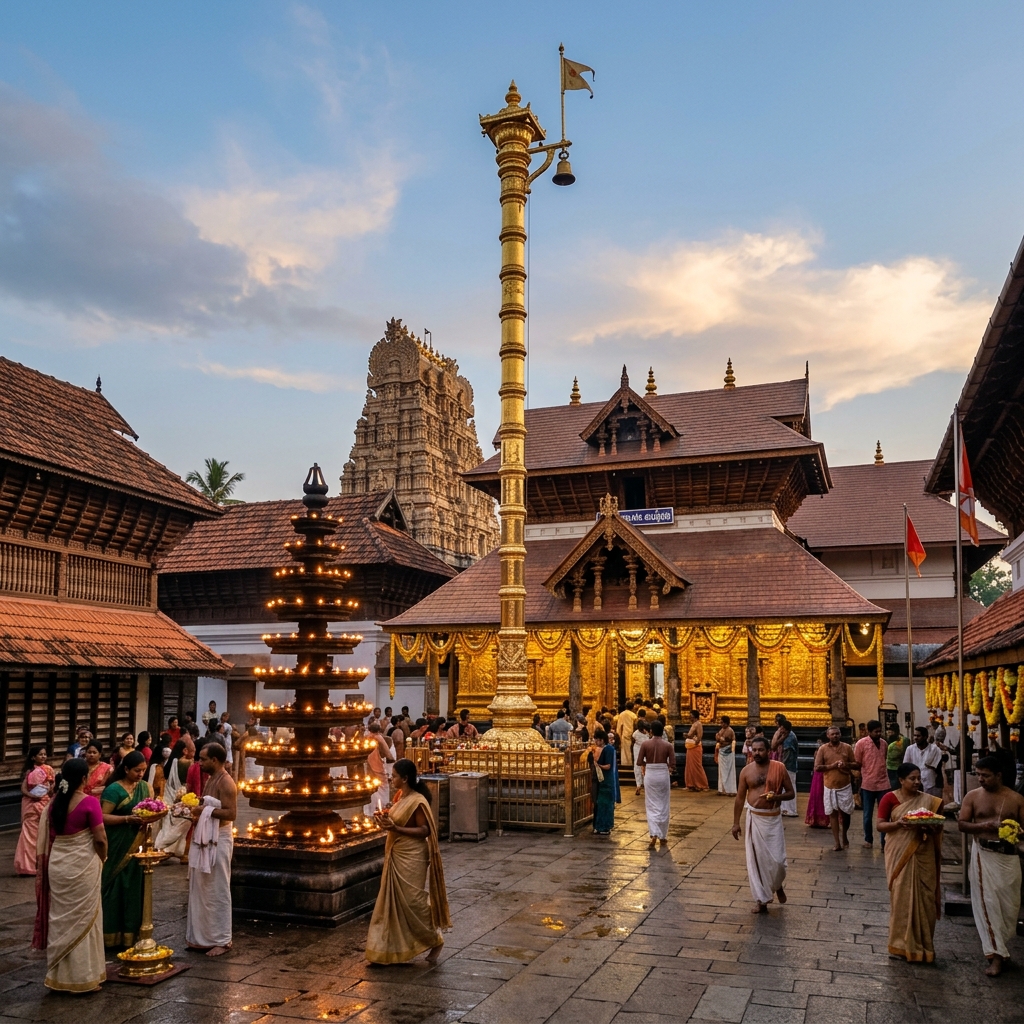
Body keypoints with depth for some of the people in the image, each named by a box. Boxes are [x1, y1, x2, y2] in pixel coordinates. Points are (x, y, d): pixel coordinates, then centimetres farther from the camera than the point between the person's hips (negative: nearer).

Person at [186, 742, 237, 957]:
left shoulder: (226, 782, -16)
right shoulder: (211, 780, 13)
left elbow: (231, 813, -23)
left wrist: (205, 810, -20)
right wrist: (197, 814, 4)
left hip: (219, 840, -9)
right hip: (205, 839, 10)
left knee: (218, 891, -1)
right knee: (202, 889, 14)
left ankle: (222, 940, 8)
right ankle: (203, 937, 23)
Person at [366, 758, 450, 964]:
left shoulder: (417, 801, -20)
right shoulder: (400, 796, 6)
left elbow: (425, 831, -21)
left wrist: (395, 828, -26)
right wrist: (385, 819, -1)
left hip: (411, 858, -9)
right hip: (396, 856, 9)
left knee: (413, 901, -1)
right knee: (393, 901, 12)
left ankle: (435, 940, 17)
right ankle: (392, 947, 22)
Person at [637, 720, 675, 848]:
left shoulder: (645, 744, -6)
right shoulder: (668, 745, -6)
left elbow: (639, 762, -6)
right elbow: (672, 764, -8)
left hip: (650, 775, 0)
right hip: (663, 775, 0)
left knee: (651, 806, 6)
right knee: (663, 806, 13)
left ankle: (654, 834, -11)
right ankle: (663, 836, 21)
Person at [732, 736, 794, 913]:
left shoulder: (779, 768, -5)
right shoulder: (746, 771, -1)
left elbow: (791, 793, 1)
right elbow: (740, 798, 5)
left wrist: (777, 797, -21)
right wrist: (736, 823, 2)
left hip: (773, 819, -1)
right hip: (754, 818, 1)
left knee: (777, 859, -4)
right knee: (756, 859, 3)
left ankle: (778, 885, 29)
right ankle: (761, 900, 13)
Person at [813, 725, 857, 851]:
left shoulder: (847, 747, 0)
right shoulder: (822, 749, -3)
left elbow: (856, 764, 5)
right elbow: (817, 767, -6)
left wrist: (846, 764, -15)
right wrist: (832, 766, -16)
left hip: (845, 786, 1)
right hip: (830, 786, -1)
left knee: (846, 813, 8)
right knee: (833, 813, 3)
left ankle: (844, 835, 34)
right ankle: (837, 842, 9)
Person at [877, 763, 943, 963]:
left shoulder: (928, 800, 3)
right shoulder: (889, 798, -5)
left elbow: (937, 826, 8)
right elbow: (880, 825, -5)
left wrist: (929, 826, -15)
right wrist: (898, 823, -23)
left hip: (922, 855, 3)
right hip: (899, 854, -2)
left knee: (923, 898, 4)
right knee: (901, 896, 1)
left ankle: (921, 944, 18)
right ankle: (900, 944, 12)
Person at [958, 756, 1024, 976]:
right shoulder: (973, 796, -1)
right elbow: (962, 824, -2)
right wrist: (985, 826, -18)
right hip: (983, 855, -1)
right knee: (987, 903, -4)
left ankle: (998, 947, 27)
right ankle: (995, 954, 1)